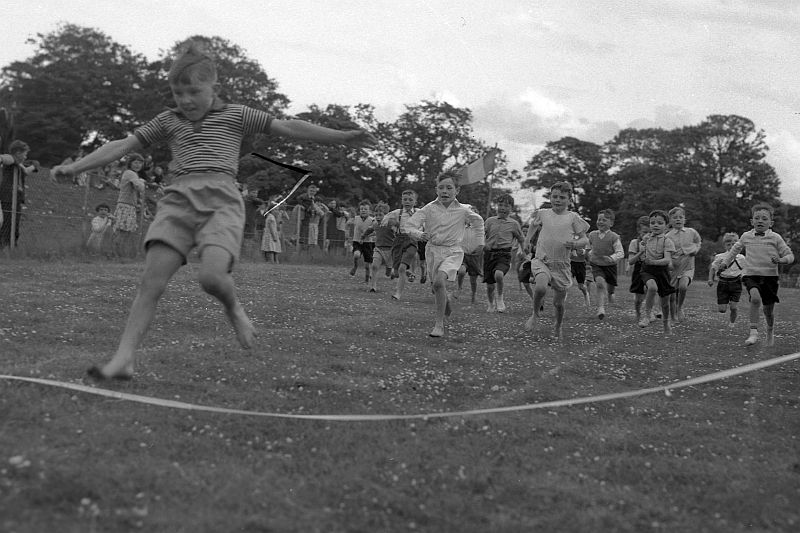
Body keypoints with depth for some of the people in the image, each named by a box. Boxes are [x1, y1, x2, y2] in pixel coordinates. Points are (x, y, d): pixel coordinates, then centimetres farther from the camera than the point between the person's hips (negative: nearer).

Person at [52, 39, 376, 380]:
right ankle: (124, 358, -12)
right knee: (151, 281, -11)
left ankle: (233, 309, 7)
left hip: (221, 199, -3)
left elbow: (287, 128, 10)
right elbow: (123, 145, 22)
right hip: (179, 199, 3)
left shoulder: (235, 115, 14)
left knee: (211, 275, -27)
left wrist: (340, 137, 5)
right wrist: (75, 167, 18)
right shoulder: (168, 121, 21)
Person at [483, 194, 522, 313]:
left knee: (498, 274, -32)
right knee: (489, 285, 4)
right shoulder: (490, 221, 9)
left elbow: (521, 241, 15)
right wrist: (484, 245, -2)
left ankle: (500, 298, -6)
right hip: (489, 254, 2)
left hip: (504, 254, -2)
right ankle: (491, 304, 32)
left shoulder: (514, 224, 6)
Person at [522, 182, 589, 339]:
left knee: (559, 302, 7)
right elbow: (534, 225, 28)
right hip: (541, 260, 0)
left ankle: (558, 327, 37)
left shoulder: (573, 217, 0)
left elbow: (585, 240, 2)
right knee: (540, 287, -31)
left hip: (561, 265, 0)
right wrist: (527, 240, 16)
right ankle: (535, 314, -2)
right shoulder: (542, 214, 5)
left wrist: (575, 244, -18)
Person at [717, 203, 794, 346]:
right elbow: (735, 249, 26)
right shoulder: (746, 236, 5)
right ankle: (754, 332, -25)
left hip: (770, 276, 0)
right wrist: (725, 262, 21)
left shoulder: (775, 238, -1)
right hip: (750, 275, 0)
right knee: (755, 298, -29)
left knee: (768, 309, 8)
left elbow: (790, 256, 2)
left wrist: (781, 260, -18)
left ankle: (770, 331, 38)